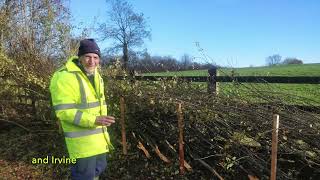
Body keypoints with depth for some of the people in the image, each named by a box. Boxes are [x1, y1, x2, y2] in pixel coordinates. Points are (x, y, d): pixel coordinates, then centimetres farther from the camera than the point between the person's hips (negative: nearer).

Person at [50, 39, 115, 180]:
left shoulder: (96, 76, 11)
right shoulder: (65, 77, -18)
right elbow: (64, 111, -23)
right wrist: (93, 120, -29)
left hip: (98, 135, 8)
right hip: (82, 139, -8)